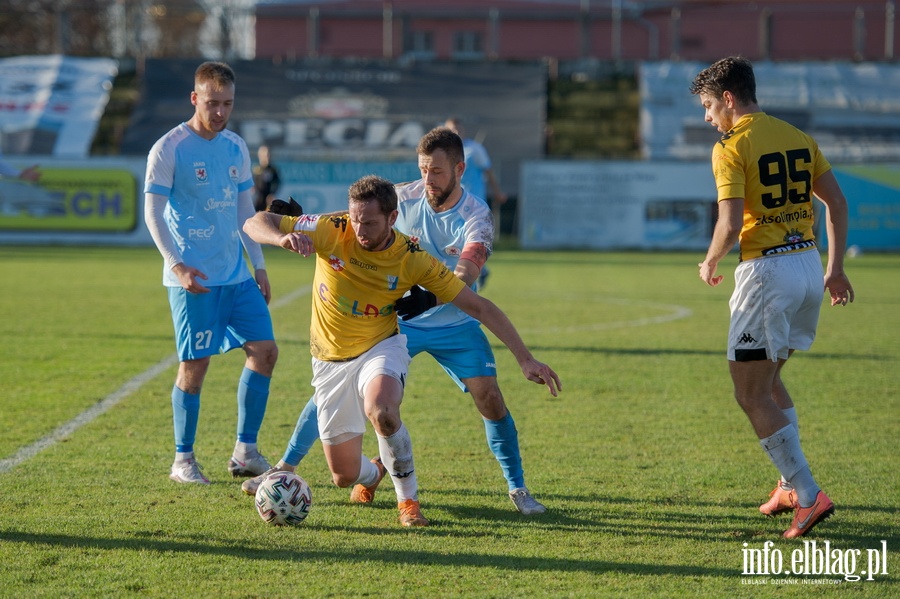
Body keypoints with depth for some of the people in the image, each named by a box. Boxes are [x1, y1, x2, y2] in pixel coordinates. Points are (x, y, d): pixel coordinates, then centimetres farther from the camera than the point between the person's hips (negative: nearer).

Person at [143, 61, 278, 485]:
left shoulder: (236, 148, 12)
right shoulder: (169, 148, -7)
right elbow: (152, 212, -10)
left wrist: (259, 266, 16)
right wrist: (177, 265, -20)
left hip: (236, 275, 6)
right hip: (193, 276, -6)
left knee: (264, 349, 0)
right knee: (195, 364, -4)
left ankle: (245, 453, 8)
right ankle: (183, 461, 8)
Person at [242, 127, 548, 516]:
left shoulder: (476, 216, -19)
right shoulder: (403, 198, -12)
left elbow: (466, 274, -36)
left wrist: (429, 297, -54)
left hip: (454, 324, -1)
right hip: (395, 320, 2)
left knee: (490, 398, -14)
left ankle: (517, 488, 4)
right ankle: (285, 468, 9)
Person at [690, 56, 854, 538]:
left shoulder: (732, 147, -11)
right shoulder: (796, 137, 11)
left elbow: (731, 225, -19)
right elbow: (837, 202, 13)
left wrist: (709, 264, -1)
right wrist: (835, 267, 20)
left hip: (765, 271, -8)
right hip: (808, 264, 8)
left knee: (751, 394, -2)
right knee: (768, 377, 24)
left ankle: (808, 495, -9)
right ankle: (791, 485, 24)